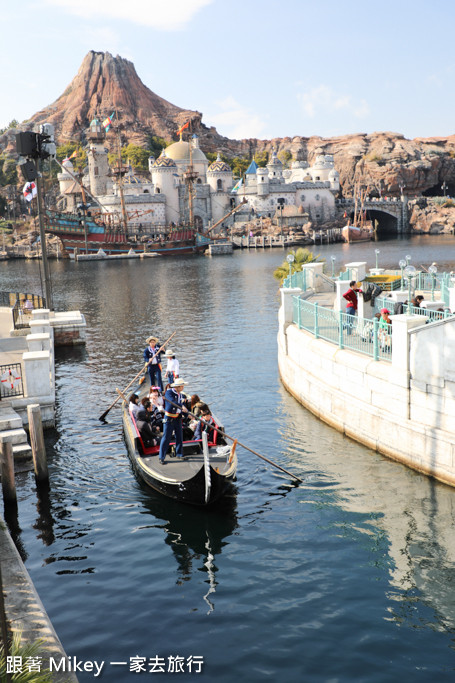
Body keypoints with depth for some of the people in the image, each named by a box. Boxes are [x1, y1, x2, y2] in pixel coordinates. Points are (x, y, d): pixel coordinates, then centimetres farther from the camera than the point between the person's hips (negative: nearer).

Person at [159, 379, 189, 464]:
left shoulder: (181, 395, 9)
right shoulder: (169, 392, -14)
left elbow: (183, 406, 12)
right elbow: (172, 402, -31)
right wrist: (181, 406, -42)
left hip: (178, 418, 7)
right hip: (169, 418, -7)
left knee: (179, 436, 13)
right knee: (166, 437, -5)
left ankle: (179, 454, 28)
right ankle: (161, 457, 2)